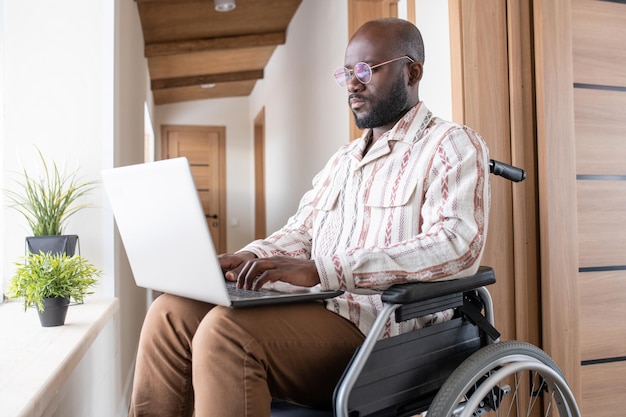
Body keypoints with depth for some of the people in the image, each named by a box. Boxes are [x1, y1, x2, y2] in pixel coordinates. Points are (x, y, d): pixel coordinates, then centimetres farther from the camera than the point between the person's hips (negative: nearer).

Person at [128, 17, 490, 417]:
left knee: (226, 329, -28)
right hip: (317, 309, 8)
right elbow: (300, 233, 20)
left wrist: (322, 269, -27)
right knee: (172, 311, -5)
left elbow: (456, 244, -19)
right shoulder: (342, 160, 23)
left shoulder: (453, 145, -2)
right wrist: (249, 258, -3)